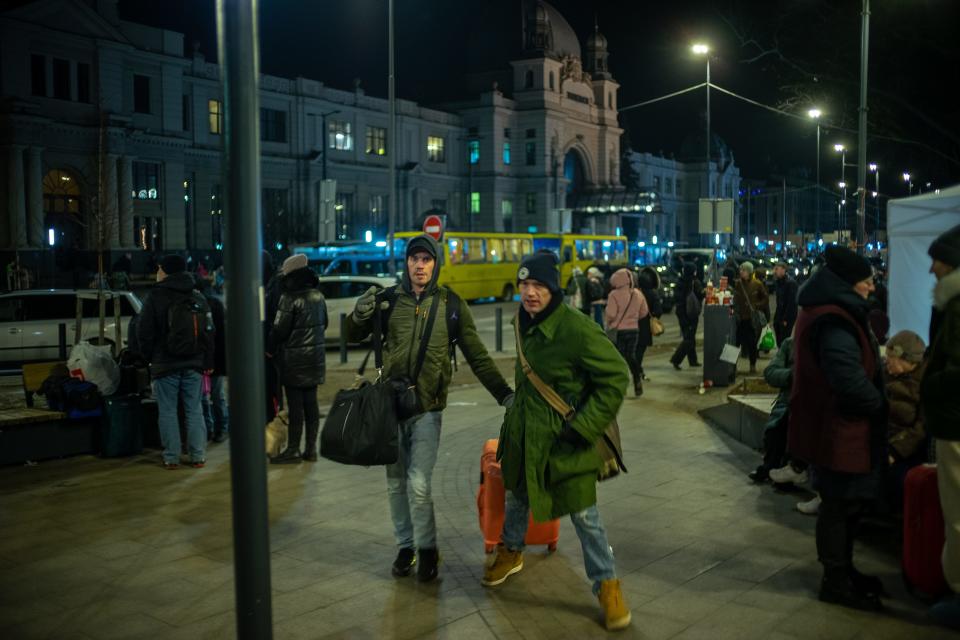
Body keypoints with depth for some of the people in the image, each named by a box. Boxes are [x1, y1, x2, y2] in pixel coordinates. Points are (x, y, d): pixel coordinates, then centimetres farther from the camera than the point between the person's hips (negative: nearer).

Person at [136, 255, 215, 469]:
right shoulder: (198, 298, 8)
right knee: (194, 410, 7)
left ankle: (171, 457, 4)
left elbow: (144, 333, -5)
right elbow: (209, 332, 10)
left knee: (167, 411, 3)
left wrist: (150, 357, 9)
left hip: (164, 365, -3)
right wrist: (207, 362, 13)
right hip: (193, 364, 4)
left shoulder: (155, 298, -6)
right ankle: (198, 456, 7)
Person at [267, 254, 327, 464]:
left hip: (294, 360, -7)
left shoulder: (289, 298, -16)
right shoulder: (318, 296, 8)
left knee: (295, 406, -2)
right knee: (311, 403, 11)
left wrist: (270, 350, 0)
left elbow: (279, 329, -15)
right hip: (315, 357, 7)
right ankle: (310, 449, 16)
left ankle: (293, 450, 4)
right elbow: (324, 324, 20)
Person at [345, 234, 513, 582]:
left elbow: (478, 357, 1)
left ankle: (427, 549, 14)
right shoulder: (389, 299, 0)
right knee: (396, 483, 10)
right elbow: (354, 336, 9)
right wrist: (359, 315, -14)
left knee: (418, 485, -7)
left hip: (427, 408, -2)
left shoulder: (450, 304, -3)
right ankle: (405, 546, 28)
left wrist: (504, 394, -6)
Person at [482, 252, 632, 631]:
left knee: (584, 514, -1)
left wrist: (584, 427, -21)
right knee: (518, 494, 25)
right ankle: (511, 551, 52)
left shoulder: (577, 329, -25)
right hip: (526, 431, 7)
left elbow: (616, 377, -21)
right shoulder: (523, 322, -1)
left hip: (567, 439, -7)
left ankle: (607, 585, 19)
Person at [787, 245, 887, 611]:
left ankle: (843, 571, 34)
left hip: (836, 425, 11)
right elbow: (851, 379, -30)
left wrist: (873, 402, 11)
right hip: (841, 428, -11)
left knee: (845, 501, 20)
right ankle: (836, 581, 16)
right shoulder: (834, 322, -24)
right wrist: (879, 404, -13)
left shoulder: (831, 314, 11)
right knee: (840, 503, 2)